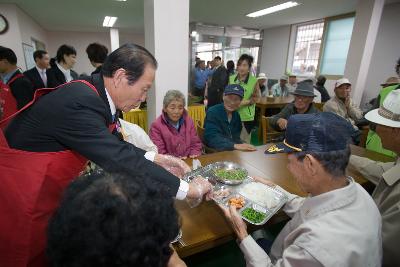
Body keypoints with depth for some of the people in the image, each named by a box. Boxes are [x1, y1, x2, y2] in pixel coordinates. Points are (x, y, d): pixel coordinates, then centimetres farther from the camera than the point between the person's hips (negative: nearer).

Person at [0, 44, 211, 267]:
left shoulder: (96, 96, -5)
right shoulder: (79, 101, -31)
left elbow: (115, 146, 5)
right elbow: (118, 161, -34)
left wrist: (154, 158, -5)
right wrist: (185, 189, -27)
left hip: (49, 189, 7)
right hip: (21, 195, -7)